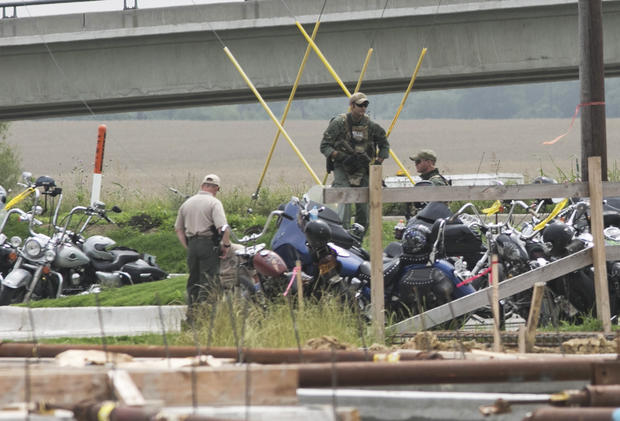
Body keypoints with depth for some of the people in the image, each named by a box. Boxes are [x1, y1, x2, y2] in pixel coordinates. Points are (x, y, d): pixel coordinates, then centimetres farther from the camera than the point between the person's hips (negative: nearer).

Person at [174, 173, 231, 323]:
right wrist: (226, 245, -6)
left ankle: (191, 313, 16)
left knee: (193, 280, 15)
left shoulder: (187, 203, 14)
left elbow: (178, 229, 17)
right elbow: (223, 227, -18)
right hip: (209, 244, -6)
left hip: (192, 244, 6)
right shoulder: (214, 203, -7)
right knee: (209, 281, -4)